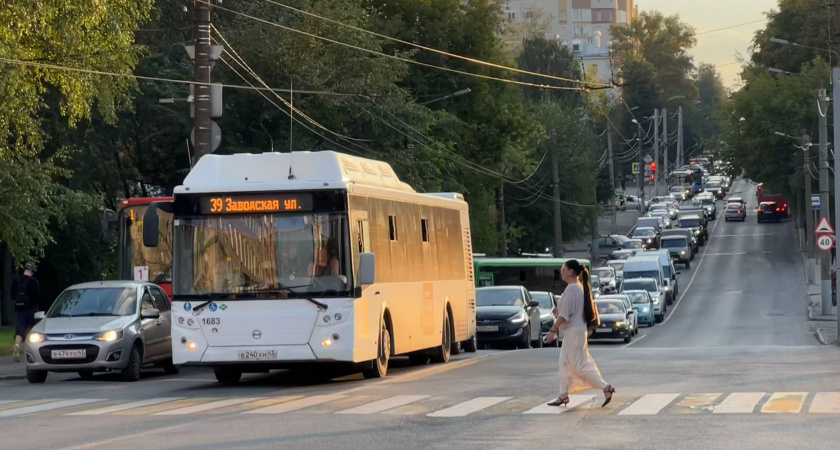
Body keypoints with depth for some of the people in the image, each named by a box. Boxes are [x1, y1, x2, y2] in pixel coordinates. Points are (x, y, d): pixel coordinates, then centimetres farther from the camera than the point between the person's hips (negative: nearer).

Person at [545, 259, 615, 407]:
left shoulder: (571, 289, -18)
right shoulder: (580, 287, 12)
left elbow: (564, 314, -22)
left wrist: (553, 330, -19)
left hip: (574, 331, -10)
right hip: (575, 330, 10)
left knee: (579, 365, -7)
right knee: (565, 363, 13)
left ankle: (606, 387, -7)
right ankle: (564, 395, 16)